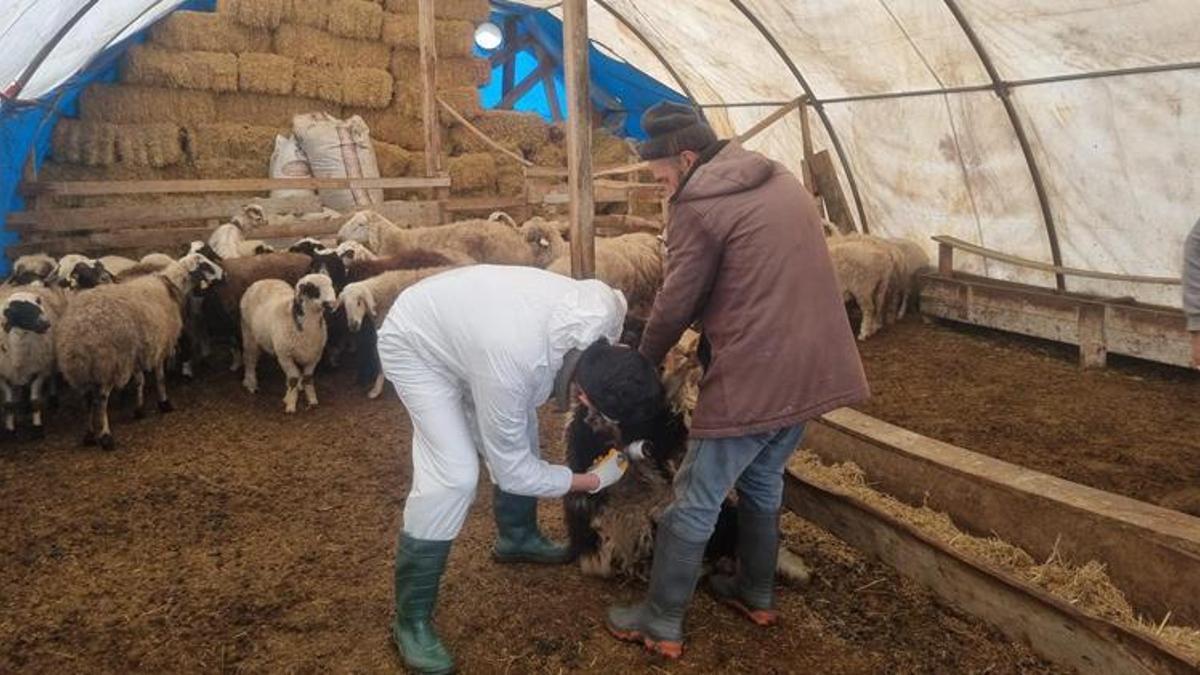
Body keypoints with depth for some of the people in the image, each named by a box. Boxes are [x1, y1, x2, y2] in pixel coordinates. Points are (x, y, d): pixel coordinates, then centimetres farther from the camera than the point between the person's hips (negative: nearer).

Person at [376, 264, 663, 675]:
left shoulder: (607, 308, -26)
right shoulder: (509, 369, -42)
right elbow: (513, 470, -25)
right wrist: (591, 481, -13)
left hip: (463, 319, 8)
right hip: (415, 345, -7)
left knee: (522, 435, 14)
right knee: (453, 476, -17)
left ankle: (516, 538, 39)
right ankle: (411, 620, -3)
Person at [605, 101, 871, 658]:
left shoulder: (698, 204, -12)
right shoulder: (782, 181, 14)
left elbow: (677, 302, -8)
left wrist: (647, 358, 11)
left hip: (751, 377, -8)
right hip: (810, 367, 9)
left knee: (695, 503, 5)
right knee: (763, 483, 25)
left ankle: (662, 624, 17)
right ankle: (757, 595, 39)